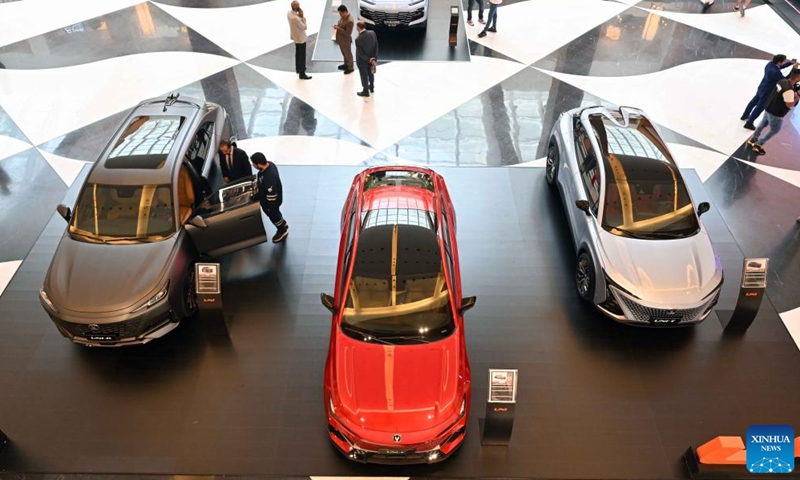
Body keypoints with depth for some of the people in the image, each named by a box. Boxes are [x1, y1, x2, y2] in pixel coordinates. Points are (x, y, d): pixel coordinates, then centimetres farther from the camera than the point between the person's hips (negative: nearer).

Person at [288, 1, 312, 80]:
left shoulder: (289, 13, -8)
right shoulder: (295, 18, -36)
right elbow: (304, 27, -23)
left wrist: (300, 16, -8)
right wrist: (302, 16, -21)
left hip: (295, 36, 10)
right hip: (300, 38, -9)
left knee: (298, 53, 25)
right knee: (302, 55, 2)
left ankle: (298, 68, 42)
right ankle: (302, 74, 11)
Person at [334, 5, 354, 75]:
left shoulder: (349, 21, -32)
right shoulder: (343, 16, -5)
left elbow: (348, 33, -30)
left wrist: (338, 28, -29)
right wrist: (337, 25, -8)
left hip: (346, 40, -9)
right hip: (341, 39, 9)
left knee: (348, 54, 12)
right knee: (344, 53, 26)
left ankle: (350, 68, 31)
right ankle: (346, 64, 47)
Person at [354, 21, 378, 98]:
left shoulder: (358, 39, -33)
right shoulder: (372, 33, -18)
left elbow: (361, 53, -25)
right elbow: (376, 46, -11)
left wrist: (370, 60, -16)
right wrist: (374, 58, -8)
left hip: (362, 61, -5)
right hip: (371, 58, 5)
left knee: (364, 76, 16)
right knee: (371, 73, 27)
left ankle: (366, 91, 35)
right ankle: (371, 87, 48)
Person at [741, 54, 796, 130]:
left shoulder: (770, 64, -11)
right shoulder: (775, 72, -36)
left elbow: (780, 67, 9)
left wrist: (790, 62, -3)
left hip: (762, 88, 8)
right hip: (767, 92, -8)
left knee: (754, 101, 25)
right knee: (759, 107, 8)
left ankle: (745, 115, 44)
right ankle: (749, 123, 19)